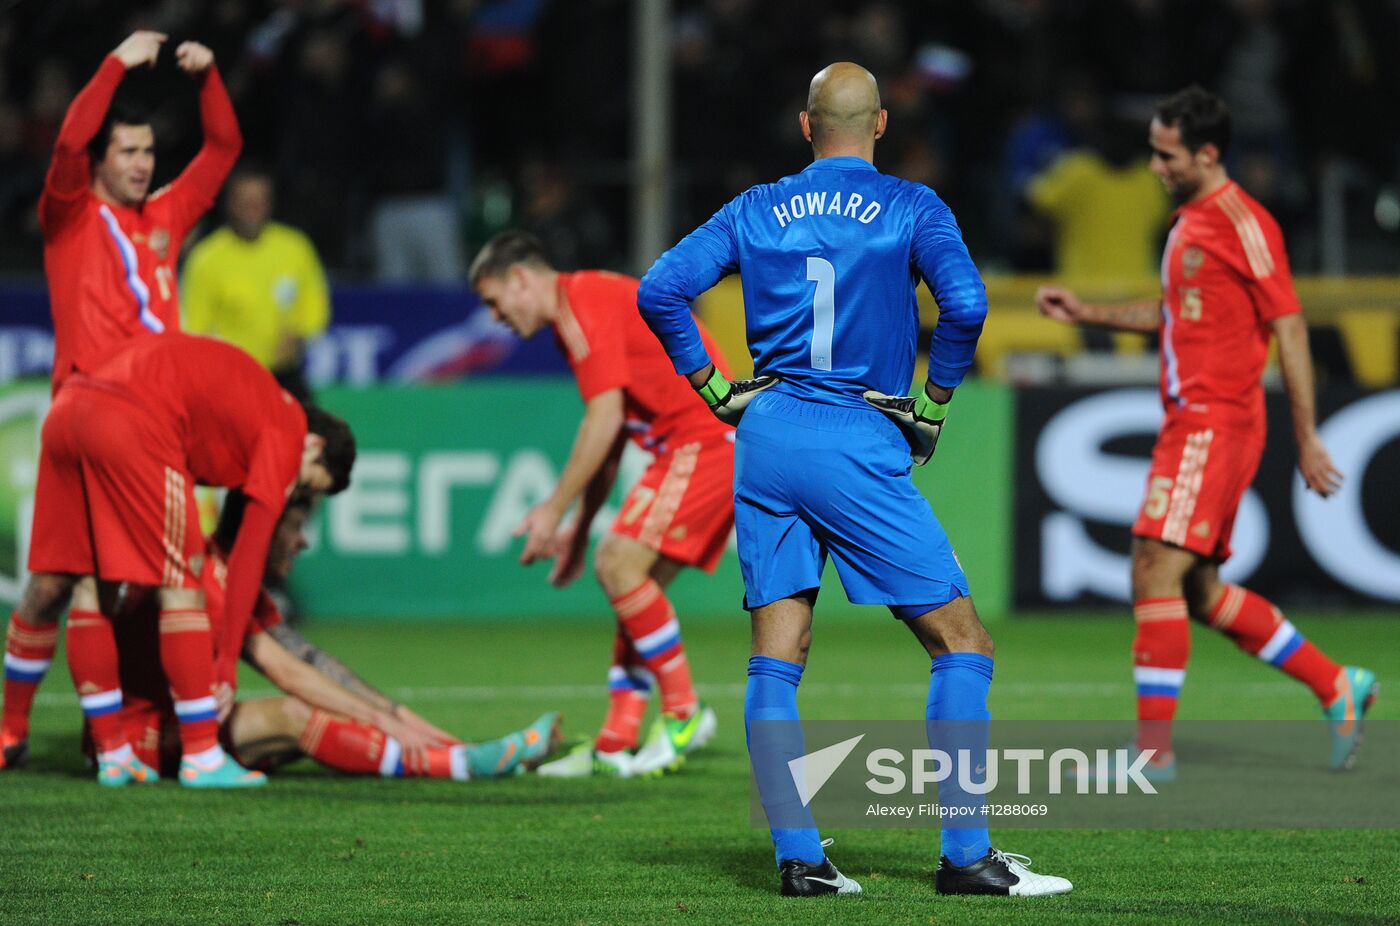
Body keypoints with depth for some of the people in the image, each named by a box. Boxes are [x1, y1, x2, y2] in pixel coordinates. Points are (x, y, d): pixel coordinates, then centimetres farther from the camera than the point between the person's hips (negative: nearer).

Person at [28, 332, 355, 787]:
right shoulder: (287, 432, 8)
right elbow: (249, 556, 5)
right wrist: (227, 665, 9)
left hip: (64, 412, 9)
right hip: (131, 423, -9)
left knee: (91, 583, 13)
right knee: (180, 586, 1)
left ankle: (112, 755, 18)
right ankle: (202, 759, 3)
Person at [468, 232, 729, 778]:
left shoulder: (584, 303, -10)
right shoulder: (586, 303, 22)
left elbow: (604, 420, -16)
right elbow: (611, 438, 25)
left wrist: (554, 509, -11)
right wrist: (580, 529, 25)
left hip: (708, 439, -10)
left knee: (620, 563, -15)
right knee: (632, 575, 7)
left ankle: (684, 712, -7)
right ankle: (617, 743, 6)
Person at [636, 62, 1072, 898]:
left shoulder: (757, 211, 9)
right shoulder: (911, 208, -1)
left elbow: (660, 290, 4)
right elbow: (965, 304, -15)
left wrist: (717, 390, 10)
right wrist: (936, 401, -2)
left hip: (767, 435, 4)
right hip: (859, 446, -4)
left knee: (776, 661, 7)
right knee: (963, 646, 2)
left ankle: (798, 857, 1)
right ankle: (966, 855, -4)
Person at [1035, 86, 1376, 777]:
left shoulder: (1242, 224, -12)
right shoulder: (1189, 221, 16)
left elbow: (1289, 327, -13)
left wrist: (1307, 437, -14)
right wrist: (1087, 314, 19)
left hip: (1216, 424, -10)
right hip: (1188, 422, 10)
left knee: (1157, 569, -14)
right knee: (1200, 591, 12)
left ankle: (1154, 746, -12)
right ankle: (1338, 688, 21)